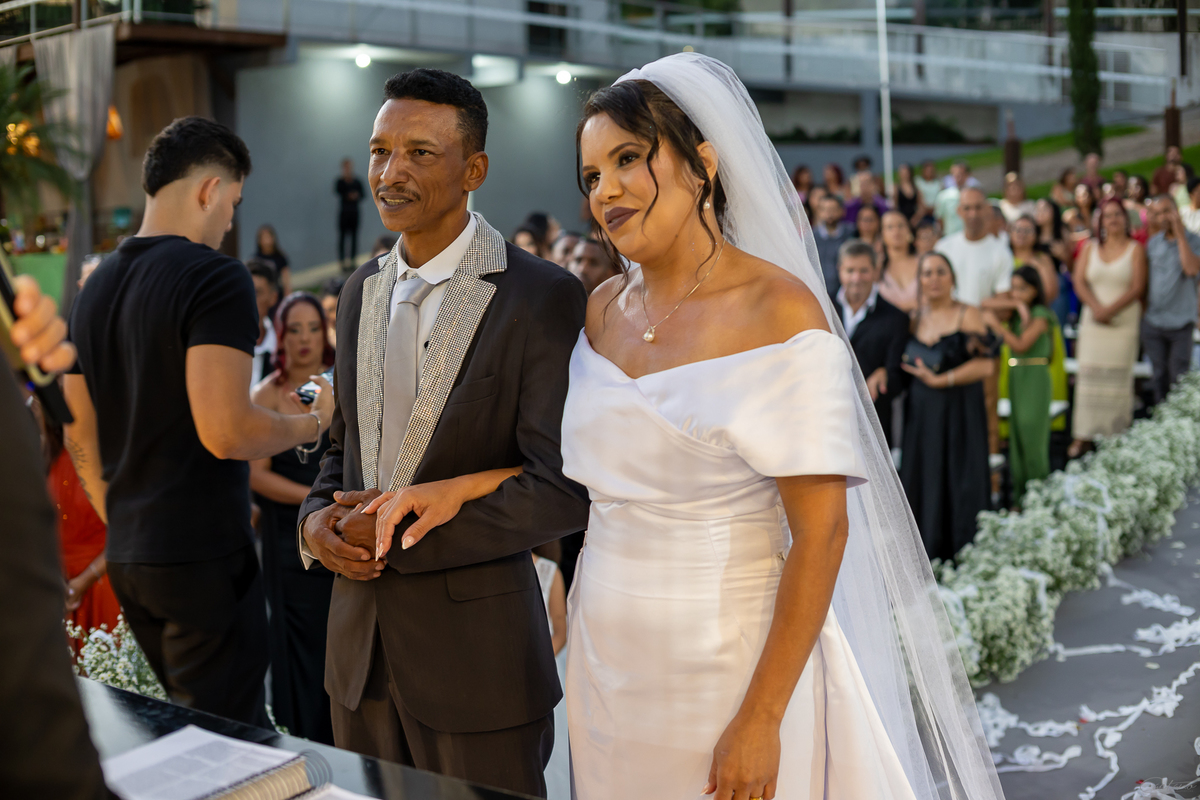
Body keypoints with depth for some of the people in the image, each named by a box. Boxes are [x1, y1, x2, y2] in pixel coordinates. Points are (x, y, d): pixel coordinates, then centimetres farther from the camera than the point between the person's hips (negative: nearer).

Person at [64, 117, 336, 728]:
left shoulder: (94, 288, 11)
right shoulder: (216, 277, -15)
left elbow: (80, 436, 16)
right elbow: (226, 431, -23)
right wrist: (313, 422, -6)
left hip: (125, 557, 8)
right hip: (204, 556, -8)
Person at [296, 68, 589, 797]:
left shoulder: (543, 298, -13)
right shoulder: (363, 291, 9)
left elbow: (565, 491, -17)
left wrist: (401, 538, -17)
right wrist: (319, 518, -2)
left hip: (478, 650, -6)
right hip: (362, 645, 6)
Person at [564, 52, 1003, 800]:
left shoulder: (779, 311, -14)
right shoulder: (602, 311, 5)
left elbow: (822, 531, -17)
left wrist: (761, 719, -19)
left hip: (731, 665, -6)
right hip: (606, 659, 6)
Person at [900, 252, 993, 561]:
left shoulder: (968, 315, -4)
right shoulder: (914, 317, 10)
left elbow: (985, 365, -13)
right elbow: (899, 360, 16)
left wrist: (939, 380, -15)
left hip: (958, 414, -4)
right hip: (920, 413, 4)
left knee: (958, 486, 0)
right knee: (921, 483, 4)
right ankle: (925, 556, 12)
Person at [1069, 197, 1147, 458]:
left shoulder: (1135, 249, 3)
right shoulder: (1090, 248, 11)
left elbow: (1137, 288, -6)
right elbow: (1079, 282, 2)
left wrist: (1110, 309, -17)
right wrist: (1096, 307, -15)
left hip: (1124, 321, -2)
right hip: (1093, 320, 2)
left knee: (1119, 377, -3)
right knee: (1089, 375, -2)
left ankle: (1116, 434, 2)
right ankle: (1083, 435, 0)